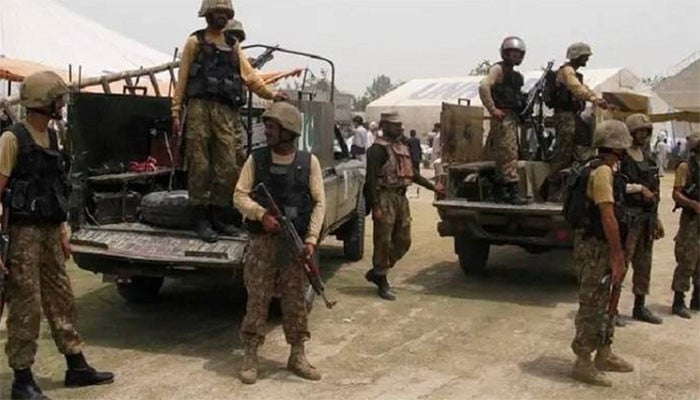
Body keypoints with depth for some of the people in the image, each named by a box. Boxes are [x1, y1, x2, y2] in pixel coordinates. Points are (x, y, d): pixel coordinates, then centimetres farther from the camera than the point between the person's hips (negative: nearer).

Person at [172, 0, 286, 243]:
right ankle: (201, 220, 3)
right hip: (200, 107, -3)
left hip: (226, 112, 4)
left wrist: (270, 94, -2)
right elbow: (182, 79, 6)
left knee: (227, 168, 0)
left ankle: (218, 218, 11)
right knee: (200, 166, -3)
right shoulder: (195, 42, 10)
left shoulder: (233, 45, 21)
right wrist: (176, 112, -2)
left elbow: (249, 75, 13)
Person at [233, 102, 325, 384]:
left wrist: (311, 239, -9)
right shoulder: (256, 159, 2)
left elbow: (319, 203, 0)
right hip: (263, 241, 0)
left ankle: (297, 356, 20)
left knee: (295, 300, 8)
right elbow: (240, 196, -1)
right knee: (257, 299, 2)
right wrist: (261, 214, -19)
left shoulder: (309, 162, 1)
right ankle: (250, 357, 12)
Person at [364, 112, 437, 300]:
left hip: (401, 197, 9)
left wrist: (432, 186, 23)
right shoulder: (378, 148, -10)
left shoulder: (403, 146, 17)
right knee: (383, 242, -2)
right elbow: (371, 178, -16)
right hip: (385, 198, -8)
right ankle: (382, 283, 8)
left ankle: (377, 273, 25)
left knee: (403, 241, 12)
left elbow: (412, 172, 26)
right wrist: (375, 205, -22)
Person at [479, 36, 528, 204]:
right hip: (503, 117, -9)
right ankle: (513, 191, -15)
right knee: (509, 153, -13)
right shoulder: (498, 69, -6)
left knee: (503, 155, 12)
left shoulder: (514, 75, 21)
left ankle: (498, 191, 18)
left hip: (512, 117, 9)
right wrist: (493, 109, -24)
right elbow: (484, 87, -22)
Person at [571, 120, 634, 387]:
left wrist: (617, 253, 17)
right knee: (592, 307, -3)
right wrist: (618, 256, -22)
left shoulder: (607, 171, 14)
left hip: (603, 247, 10)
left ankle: (604, 355, 31)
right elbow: (608, 217, -23)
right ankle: (583, 364, 5)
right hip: (595, 248, -10)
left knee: (604, 304, 18)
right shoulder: (602, 172, -18)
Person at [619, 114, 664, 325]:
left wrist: (656, 218, 20)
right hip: (628, 217, -8)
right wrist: (639, 188, -17)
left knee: (644, 264, 14)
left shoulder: (647, 157, 15)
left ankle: (640, 307, 24)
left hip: (646, 218, 8)